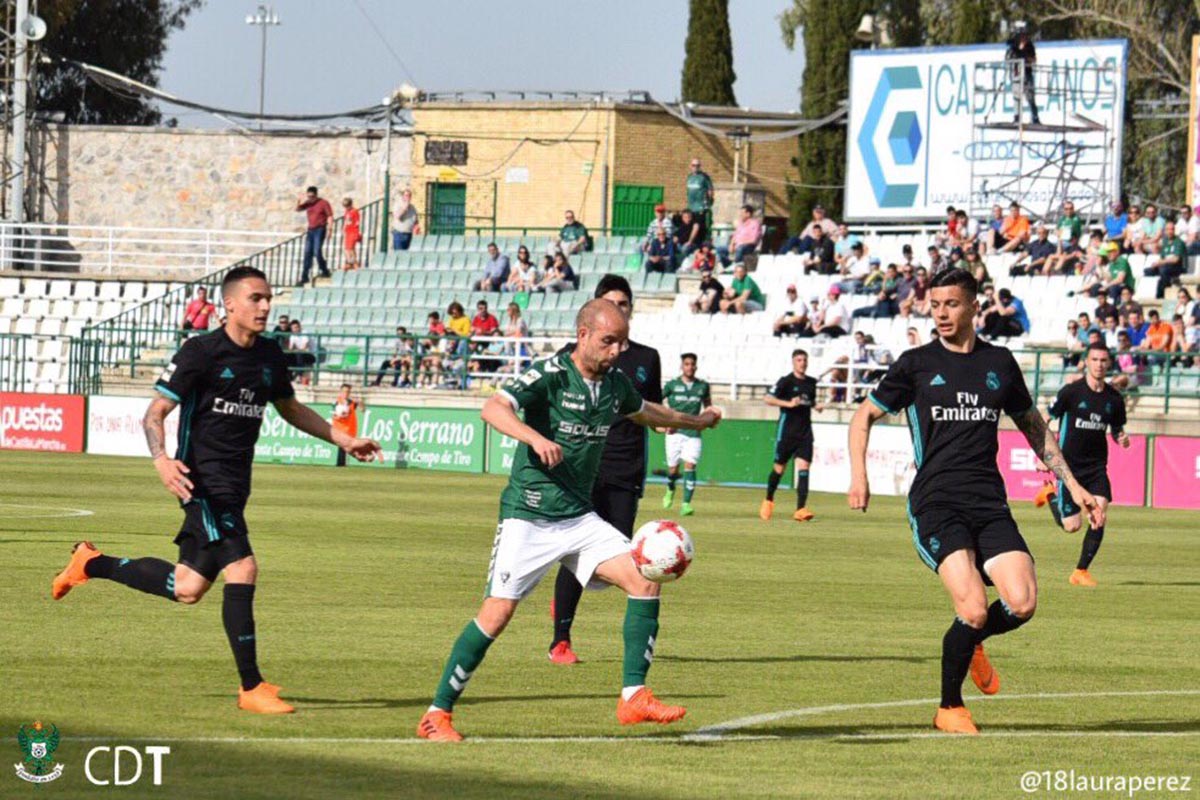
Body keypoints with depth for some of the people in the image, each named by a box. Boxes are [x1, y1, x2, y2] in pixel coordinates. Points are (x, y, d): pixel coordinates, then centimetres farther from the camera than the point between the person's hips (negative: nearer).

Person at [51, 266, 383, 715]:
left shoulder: (269, 356, 10)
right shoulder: (201, 352, -10)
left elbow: (290, 409, 28)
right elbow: (155, 412, -10)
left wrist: (343, 440, 23)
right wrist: (162, 460, -28)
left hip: (235, 486, 8)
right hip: (204, 480, -8)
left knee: (187, 589, 11)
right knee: (242, 568, -19)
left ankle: (92, 564, 32)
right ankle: (252, 688, -13)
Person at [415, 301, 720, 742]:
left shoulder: (615, 383, 8)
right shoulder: (549, 375, -14)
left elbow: (643, 411, 33)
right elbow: (493, 408, -30)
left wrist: (697, 421, 48)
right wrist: (535, 437, -47)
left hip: (580, 517, 6)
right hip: (529, 518, -6)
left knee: (645, 581, -9)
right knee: (498, 612, -11)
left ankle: (634, 696, -6)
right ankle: (437, 714, 2)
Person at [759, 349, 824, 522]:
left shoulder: (811, 382, 11)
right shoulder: (786, 381, -7)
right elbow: (768, 399, -16)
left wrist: (816, 406, 7)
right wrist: (789, 403, -26)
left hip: (805, 432, 4)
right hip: (787, 431, -4)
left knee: (803, 468, -10)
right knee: (779, 468, 6)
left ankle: (800, 509, -15)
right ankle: (768, 500, 31)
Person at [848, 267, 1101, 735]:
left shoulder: (999, 363, 13)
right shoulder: (917, 363, 5)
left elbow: (1033, 428, 25)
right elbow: (865, 416, 14)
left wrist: (1073, 486, 21)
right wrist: (858, 476, -1)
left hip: (990, 504, 3)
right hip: (935, 504, -3)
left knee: (1022, 603, -16)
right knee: (974, 608, -20)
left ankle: (971, 643, 20)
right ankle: (950, 709, 2)